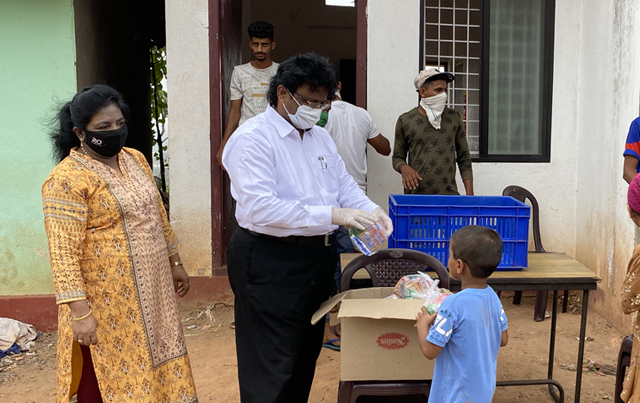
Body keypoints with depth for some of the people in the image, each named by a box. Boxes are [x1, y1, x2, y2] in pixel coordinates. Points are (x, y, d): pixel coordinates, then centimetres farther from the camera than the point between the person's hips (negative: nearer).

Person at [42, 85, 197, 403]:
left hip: (151, 292, 7)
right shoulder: (67, 179, -17)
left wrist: (175, 262, 18)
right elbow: (63, 254, -20)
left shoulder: (135, 159, 7)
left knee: (152, 368, 18)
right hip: (106, 303, -6)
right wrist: (80, 311, -24)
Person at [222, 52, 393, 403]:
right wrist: (332, 215, -30)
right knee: (272, 365, 1)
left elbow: (344, 183, 14)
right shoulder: (253, 138, -15)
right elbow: (261, 207, -26)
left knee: (307, 352, 20)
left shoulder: (320, 136, 12)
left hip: (319, 255, 8)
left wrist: (370, 210, -9)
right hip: (270, 263, -8)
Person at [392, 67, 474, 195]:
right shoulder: (405, 121, 3)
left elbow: (464, 158, 11)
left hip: (449, 194, 2)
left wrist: (469, 193, 4)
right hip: (416, 193, -1)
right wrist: (404, 168, -12)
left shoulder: (454, 118, 8)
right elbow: (397, 157, 11)